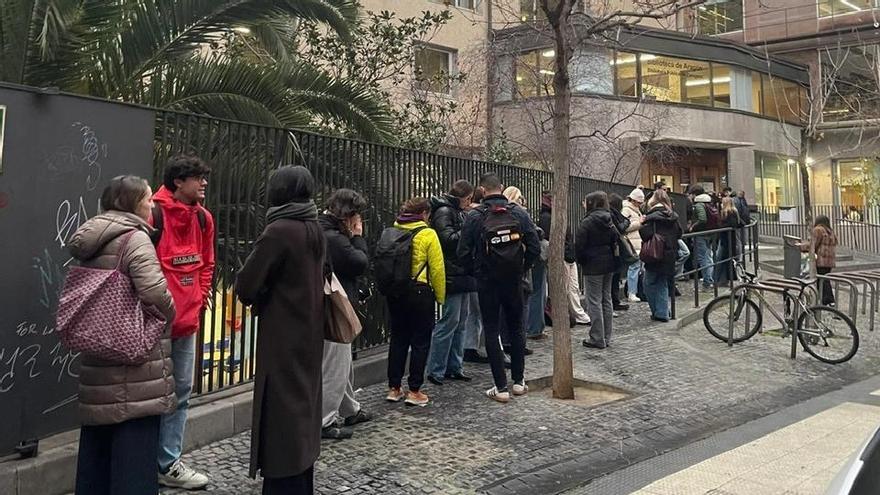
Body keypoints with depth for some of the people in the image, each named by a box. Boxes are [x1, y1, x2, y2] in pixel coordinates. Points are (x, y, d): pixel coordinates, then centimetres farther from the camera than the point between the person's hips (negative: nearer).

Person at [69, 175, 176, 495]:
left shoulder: (90, 241, 13)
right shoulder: (135, 238, -13)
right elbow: (154, 291, -26)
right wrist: (168, 316, -9)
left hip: (97, 361, 9)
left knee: (97, 444, 18)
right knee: (135, 445, -1)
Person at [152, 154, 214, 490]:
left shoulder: (203, 217, 10)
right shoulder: (154, 214, -13)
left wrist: (199, 298, 10)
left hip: (189, 318, 7)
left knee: (181, 393, 13)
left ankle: (168, 463, 25)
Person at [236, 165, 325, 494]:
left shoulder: (279, 231, -17)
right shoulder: (315, 231, 7)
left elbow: (245, 286, -15)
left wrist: (258, 298, 6)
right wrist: (269, 294, 8)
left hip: (282, 339, -8)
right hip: (309, 334, 8)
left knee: (282, 419, 0)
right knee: (303, 410, 18)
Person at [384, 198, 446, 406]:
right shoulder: (428, 234, -9)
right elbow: (437, 268, -10)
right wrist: (440, 296, -1)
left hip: (394, 293, 5)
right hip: (420, 292, -5)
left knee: (398, 338, 14)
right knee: (420, 341, 5)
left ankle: (394, 388, 19)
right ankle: (414, 391, 8)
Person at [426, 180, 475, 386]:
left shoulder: (458, 212, 20)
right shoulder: (444, 211, -9)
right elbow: (449, 239, -20)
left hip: (462, 274, 10)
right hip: (451, 275, -10)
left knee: (461, 322, 11)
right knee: (450, 321, -8)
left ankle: (454, 367, 19)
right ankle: (435, 371, 1)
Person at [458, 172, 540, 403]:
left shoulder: (474, 216, -8)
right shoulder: (519, 213, -2)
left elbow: (463, 252, -9)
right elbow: (535, 248, -4)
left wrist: (475, 272, 8)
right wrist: (522, 268, 10)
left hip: (487, 281, -2)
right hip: (514, 280, 3)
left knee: (491, 331, 5)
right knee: (516, 328, 17)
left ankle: (501, 387, 5)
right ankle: (519, 381, 24)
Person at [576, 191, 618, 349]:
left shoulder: (587, 222, -13)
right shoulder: (610, 221, 8)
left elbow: (579, 245, -13)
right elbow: (616, 241, 12)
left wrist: (581, 261, 1)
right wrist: (611, 257, 16)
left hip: (593, 265, -7)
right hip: (609, 264, 7)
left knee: (594, 301, -2)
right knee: (606, 299, 13)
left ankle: (597, 339, 1)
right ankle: (606, 337, 19)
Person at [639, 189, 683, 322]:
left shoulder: (652, 217, -14)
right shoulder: (672, 216, 7)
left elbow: (646, 235, -21)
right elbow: (679, 233, 11)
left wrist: (641, 224, -6)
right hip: (670, 255, 7)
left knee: (650, 284, 5)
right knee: (664, 283, 15)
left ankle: (659, 313, 6)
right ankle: (663, 312, 18)